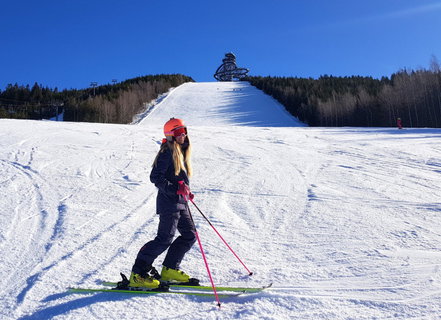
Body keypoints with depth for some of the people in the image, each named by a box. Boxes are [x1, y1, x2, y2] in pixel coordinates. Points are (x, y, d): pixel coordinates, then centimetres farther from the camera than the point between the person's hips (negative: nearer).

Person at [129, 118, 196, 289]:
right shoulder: (167, 153, -13)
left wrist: (186, 192, 16)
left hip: (181, 202, 10)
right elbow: (155, 177, -18)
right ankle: (138, 274, 1)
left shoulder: (182, 152, 16)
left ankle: (169, 269, 21)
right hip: (169, 202, -10)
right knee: (165, 239, -10)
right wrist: (175, 189, -25)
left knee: (190, 235, 10)